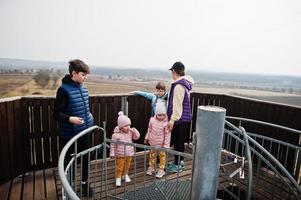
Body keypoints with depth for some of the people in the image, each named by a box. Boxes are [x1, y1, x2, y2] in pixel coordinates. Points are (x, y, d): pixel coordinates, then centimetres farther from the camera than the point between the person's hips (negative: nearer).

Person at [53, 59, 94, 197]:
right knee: (68, 162, 11)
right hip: (69, 135, -6)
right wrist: (69, 119, -31)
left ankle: (84, 183, 39)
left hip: (84, 132, 7)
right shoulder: (64, 90, -16)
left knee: (85, 159, 18)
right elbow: (56, 114, -16)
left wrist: (88, 114, 6)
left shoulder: (83, 88, 5)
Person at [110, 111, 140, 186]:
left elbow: (137, 137, -6)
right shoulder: (116, 135, -20)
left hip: (129, 153, 5)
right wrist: (112, 154, -10)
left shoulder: (130, 132, -6)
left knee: (128, 165, 21)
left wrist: (133, 130, -20)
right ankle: (118, 178, 27)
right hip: (120, 155, -4)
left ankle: (126, 175, 42)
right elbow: (113, 145, -12)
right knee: (119, 167, 7)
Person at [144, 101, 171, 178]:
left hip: (161, 144, -4)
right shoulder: (152, 120, -8)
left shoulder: (166, 123, -21)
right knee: (152, 154, 20)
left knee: (162, 156, 11)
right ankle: (151, 167, 38)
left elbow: (167, 135, -16)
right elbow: (149, 130, 6)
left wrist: (166, 144, -17)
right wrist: (146, 138, 11)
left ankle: (161, 169, 27)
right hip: (153, 142, 4)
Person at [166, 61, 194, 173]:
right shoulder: (185, 83, 10)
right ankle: (180, 161, 34)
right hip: (184, 117, 9)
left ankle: (177, 165, 18)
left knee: (177, 142, 4)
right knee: (180, 141, 20)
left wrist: (172, 119, -21)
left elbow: (177, 104, -23)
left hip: (180, 119, -9)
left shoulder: (179, 85, -20)